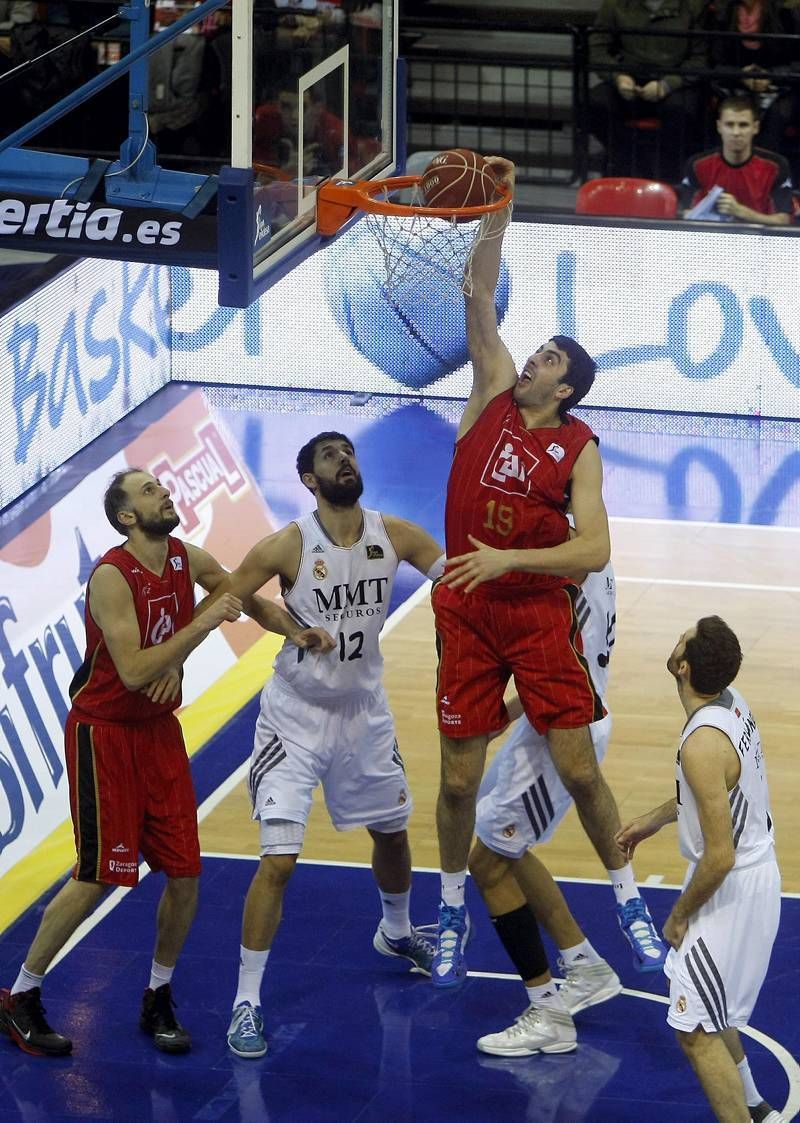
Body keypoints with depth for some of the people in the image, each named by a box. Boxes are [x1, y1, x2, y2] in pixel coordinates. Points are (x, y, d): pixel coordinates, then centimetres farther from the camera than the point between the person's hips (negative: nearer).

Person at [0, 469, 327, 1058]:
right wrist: (203, 623, -30)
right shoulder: (111, 577, -22)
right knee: (96, 877, -8)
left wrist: (293, 630, 0)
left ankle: (159, 998, 21)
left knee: (185, 875, 3)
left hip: (160, 730, 7)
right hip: (105, 734, -7)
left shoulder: (189, 560, 0)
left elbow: (248, 598, 18)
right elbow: (133, 672, -29)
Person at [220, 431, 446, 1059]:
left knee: (392, 831, 23)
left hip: (364, 710, 5)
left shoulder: (394, 536, -9)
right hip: (296, 717, -5)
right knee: (279, 860, -12)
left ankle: (396, 934, 53)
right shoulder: (289, 547, -21)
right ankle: (247, 1000, -3)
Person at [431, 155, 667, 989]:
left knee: (578, 769, 0)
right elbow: (480, 303, -4)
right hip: (466, 613, 2)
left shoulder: (578, 448, -6)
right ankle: (452, 913, 23)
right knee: (458, 779, 5)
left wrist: (509, 558, -27)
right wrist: (497, 213, -11)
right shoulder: (493, 396, 2)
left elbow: (593, 550, -16)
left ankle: (629, 902, 17)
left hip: (539, 614, -2)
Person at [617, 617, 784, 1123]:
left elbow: (719, 857, -27)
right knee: (713, 1013, 27)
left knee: (697, 1032, -4)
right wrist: (653, 820, 22)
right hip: (758, 873, 10)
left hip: (732, 888, -10)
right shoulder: (731, 701, -1)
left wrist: (680, 914, -13)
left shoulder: (703, 743, -30)